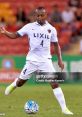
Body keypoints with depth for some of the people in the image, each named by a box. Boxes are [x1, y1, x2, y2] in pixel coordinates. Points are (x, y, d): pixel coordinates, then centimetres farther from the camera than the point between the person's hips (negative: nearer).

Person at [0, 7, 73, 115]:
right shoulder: (30, 27, -3)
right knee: (20, 82, 10)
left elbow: (56, 45, 11)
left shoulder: (51, 29, 1)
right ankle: (13, 85, 48)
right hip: (32, 60, 0)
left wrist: (60, 60, 4)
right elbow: (15, 35, -1)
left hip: (45, 60, 0)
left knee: (55, 83, -11)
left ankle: (64, 108, -7)